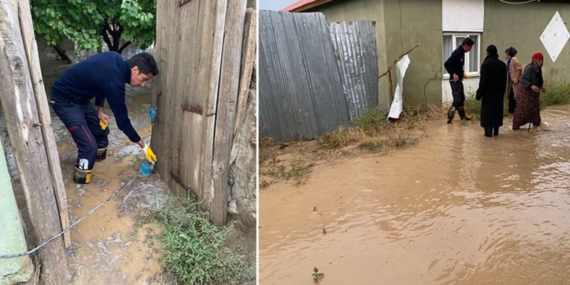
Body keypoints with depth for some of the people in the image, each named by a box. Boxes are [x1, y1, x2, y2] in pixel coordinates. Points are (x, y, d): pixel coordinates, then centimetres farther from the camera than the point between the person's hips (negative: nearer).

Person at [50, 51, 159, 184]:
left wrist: (99, 110, 8)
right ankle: (82, 180, 5)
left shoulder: (116, 59, -6)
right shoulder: (114, 81, -32)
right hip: (64, 100, -9)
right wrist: (143, 146, -16)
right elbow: (122, 120, -24)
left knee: (101, 128, 18)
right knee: (89, 144, -13)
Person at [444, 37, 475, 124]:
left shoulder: (462, 53, 10)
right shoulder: (457, 53, -20)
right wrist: (453, 74, -27)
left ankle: (463, 115, 31)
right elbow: (446, 64, -27)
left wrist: (462, 72, 9)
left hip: (459, 79, 10)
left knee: (462, 98, 19)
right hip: (455, 80, -10)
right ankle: (449, 118, 0)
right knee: (457, 100, -7)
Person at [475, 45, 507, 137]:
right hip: (499, 92, 5)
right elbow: (504, 81, 8)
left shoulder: (486, 64, -13)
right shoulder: (502, 64, 5)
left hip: (488, 91, -5)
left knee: (487, 110, 0)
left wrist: (479, 93, -10)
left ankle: (488, 130, -3)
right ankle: (496, 130, 17)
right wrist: (502, 91, 16)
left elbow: (483, 80, -15)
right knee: (497, 110, 12)